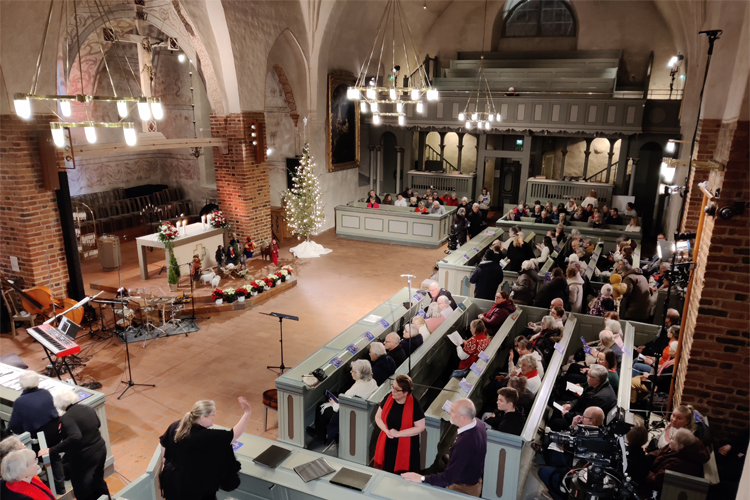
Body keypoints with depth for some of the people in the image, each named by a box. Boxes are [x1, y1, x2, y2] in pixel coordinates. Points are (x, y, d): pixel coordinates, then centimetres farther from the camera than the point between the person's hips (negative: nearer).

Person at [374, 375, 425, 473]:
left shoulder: (414, 404, -17)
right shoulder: (388, 398, -7)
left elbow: (420, 427, -14)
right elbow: (378, 416, 4)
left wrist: (398, 433, -18)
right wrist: (386, 430, -14)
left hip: (405, 447, -3)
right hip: (387, 445, 3)